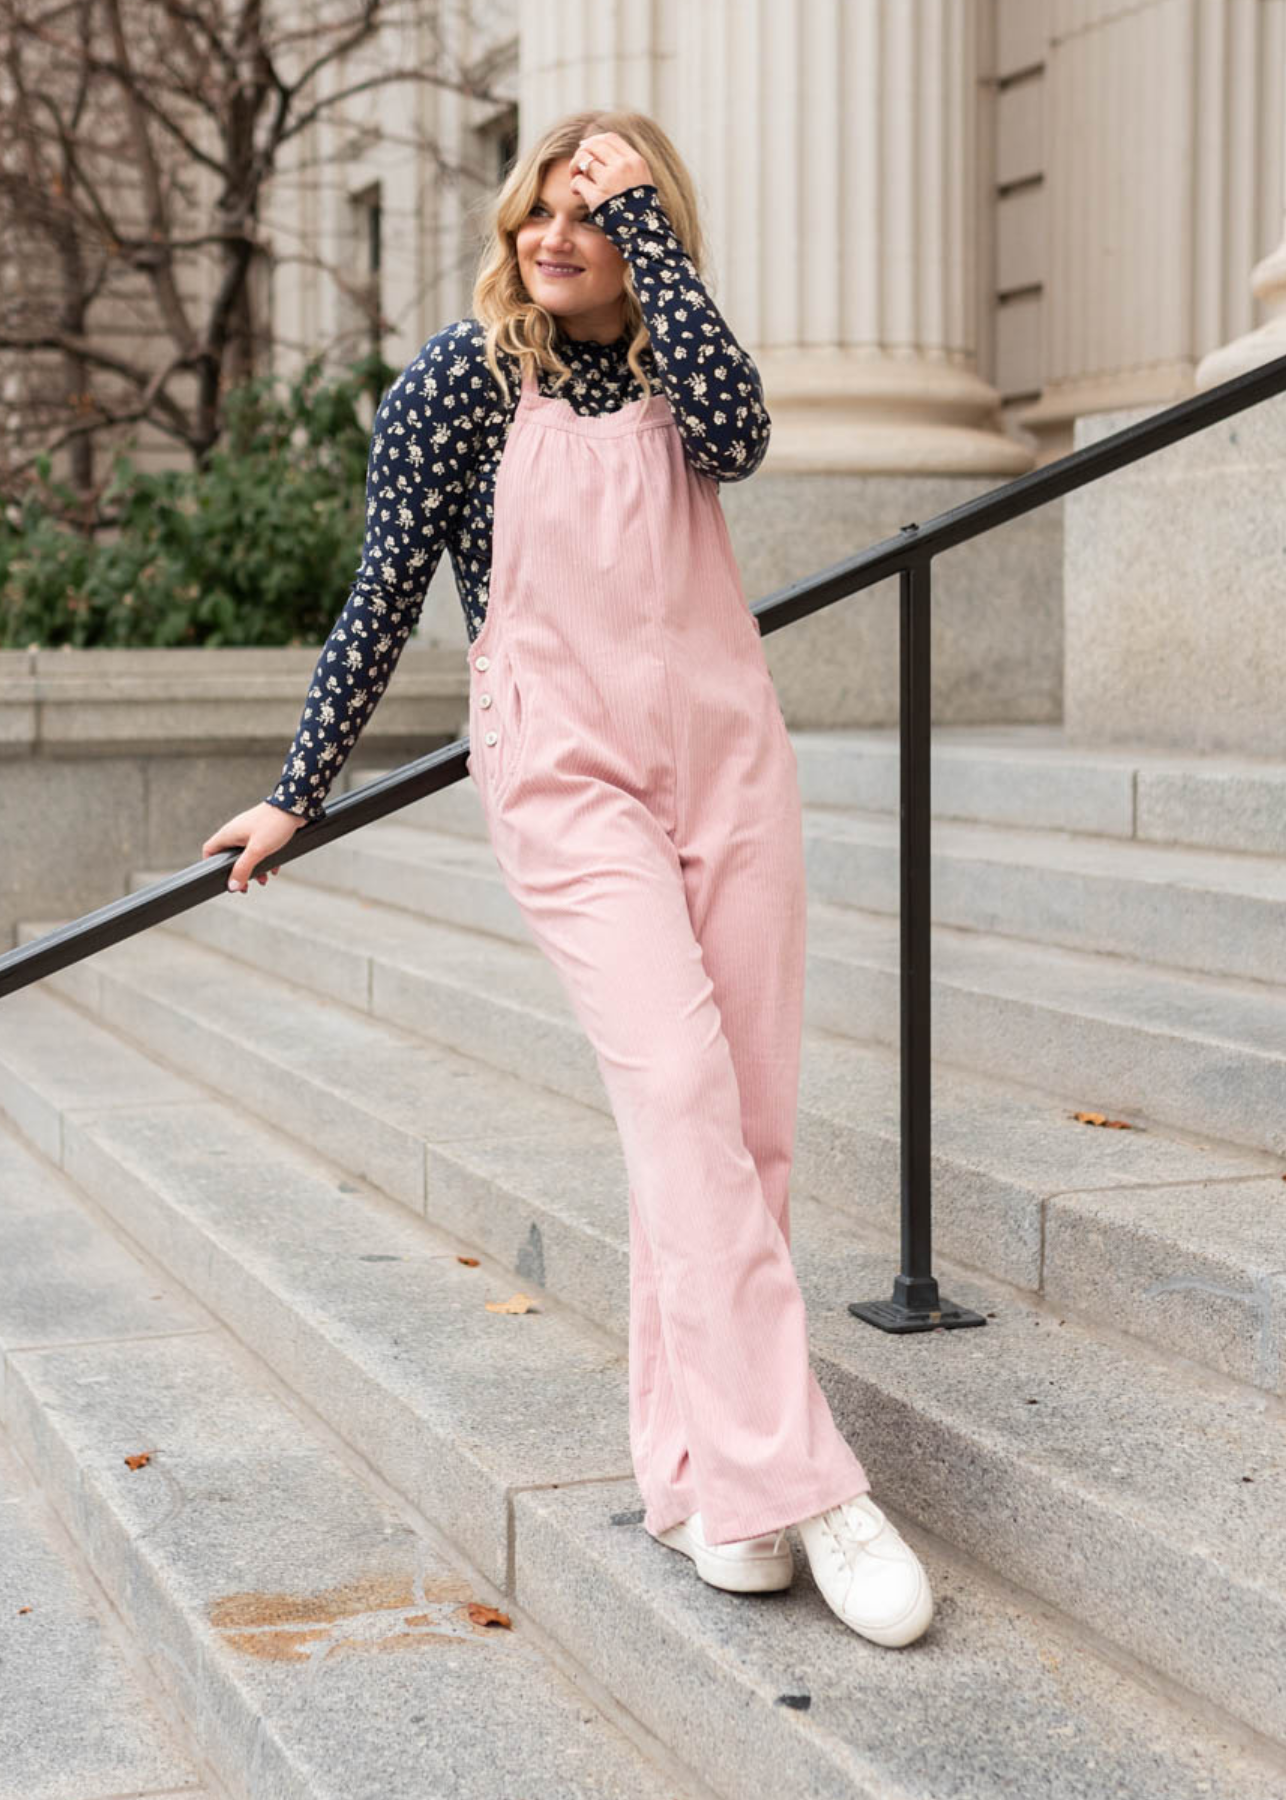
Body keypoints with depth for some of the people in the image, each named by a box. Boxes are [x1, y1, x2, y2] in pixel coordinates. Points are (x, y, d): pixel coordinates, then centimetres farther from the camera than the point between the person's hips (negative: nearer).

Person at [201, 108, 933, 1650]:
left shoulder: (669, 368, 10)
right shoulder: (463, 376, 1)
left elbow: (736, 436, -14)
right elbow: (386, 594, 4)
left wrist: (642, 216, -10)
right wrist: (301, 792, 6)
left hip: (726, 754, 4)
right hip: (562, 772, -4)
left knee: (749, 1115, 0)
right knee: (679, 1084, -18)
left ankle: (697, 1464, 10)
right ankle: (797, 1483, -19)